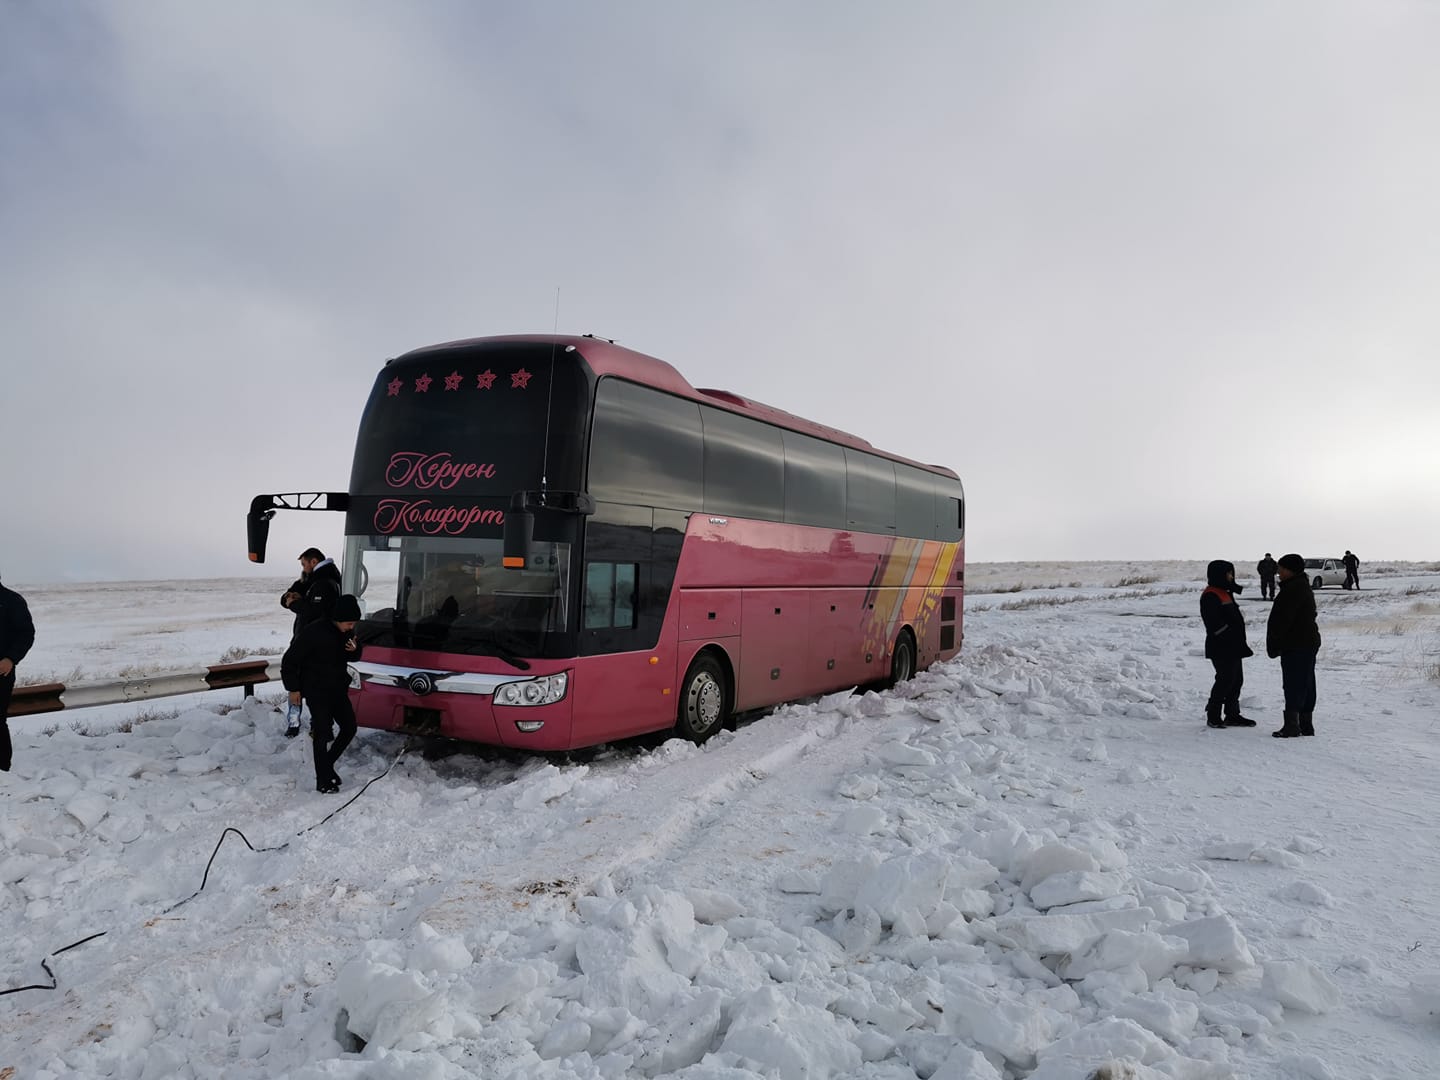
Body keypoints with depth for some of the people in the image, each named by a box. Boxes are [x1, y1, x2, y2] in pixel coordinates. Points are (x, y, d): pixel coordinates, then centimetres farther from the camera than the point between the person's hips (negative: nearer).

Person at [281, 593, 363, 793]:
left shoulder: (347, 632, -2)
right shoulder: (313, 632, -22)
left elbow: (352, 657, 14)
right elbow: (289, 661, -13)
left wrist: (354, 650, -10)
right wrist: (293, 688, -9)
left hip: (338, 688, 7)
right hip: (316, 691, -7)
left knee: (349, 728, 8)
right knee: (323, 733, -8)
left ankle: (327, 764, 28)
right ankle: (323, 781, 1)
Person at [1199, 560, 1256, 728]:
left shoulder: (1225, 593, 19)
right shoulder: (1210, 596, -14)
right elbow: (1214, 623, -22)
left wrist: (1240, 642, 21)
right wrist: (1229, 635, -24)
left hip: (1233, 647, 10)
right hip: (1221, 648, -10)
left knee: (1236, 679, 12)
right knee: (1225, 679, -10)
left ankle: (1232, 715, 21)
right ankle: (1213, 716, -2)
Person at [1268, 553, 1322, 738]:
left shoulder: (1293, 590, -17)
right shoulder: (1303, 587, 18)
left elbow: (1282, 620, -20)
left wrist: (1273, 646, -13)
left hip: (1295, 646, -11)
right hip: (1309, 642, 11)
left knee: (1294, 686, -9)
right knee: (1306, 685, 13)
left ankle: (1291, 725, -9)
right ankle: (1306, 724, 19)